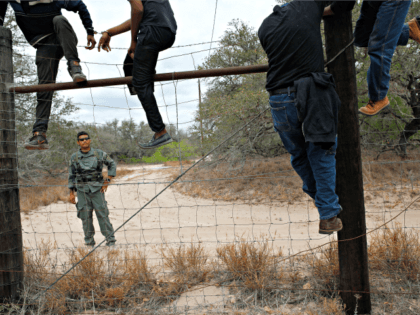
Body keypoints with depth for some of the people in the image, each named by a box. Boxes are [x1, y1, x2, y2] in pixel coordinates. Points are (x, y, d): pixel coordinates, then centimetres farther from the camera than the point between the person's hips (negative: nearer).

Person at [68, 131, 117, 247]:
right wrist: (71, 193, 6)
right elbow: (71, 176, 9)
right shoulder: (74, 158, 3)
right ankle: (89, 240, 16)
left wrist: (107, 181, 1)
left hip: (97, 189, -1)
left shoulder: (99, 154, 0)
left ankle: (110, 238, 6)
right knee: (85, 216, 3)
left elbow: (112, 165, 10)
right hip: (82, 191, 1)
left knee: (103, 214, -2)